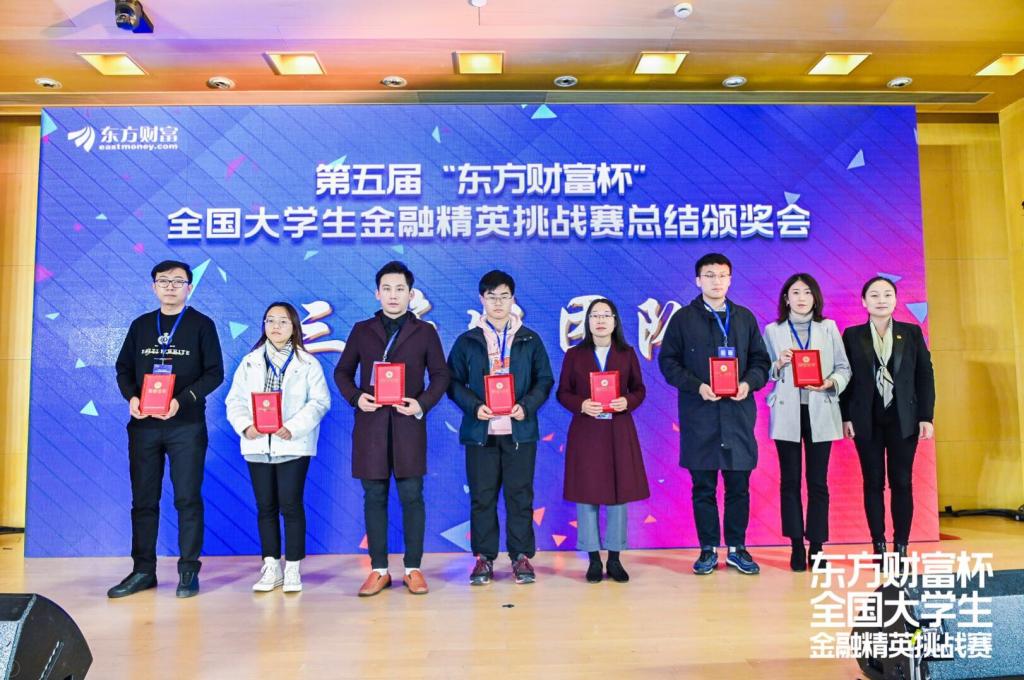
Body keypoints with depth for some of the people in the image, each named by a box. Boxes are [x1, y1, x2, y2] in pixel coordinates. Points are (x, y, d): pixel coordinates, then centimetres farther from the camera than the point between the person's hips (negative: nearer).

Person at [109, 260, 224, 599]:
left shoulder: (202, 325, 2)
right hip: (143, 424, 4)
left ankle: (189, 570, 8)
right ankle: (143, 570, 18)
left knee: (188, 499, 0)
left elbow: (214, 373, -4)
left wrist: (182, 400, -17)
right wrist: (131, 397, -8)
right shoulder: (140, 325, 13)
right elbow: (123, 368, 13)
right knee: (143, 500, 8)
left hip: (187, 425, -4)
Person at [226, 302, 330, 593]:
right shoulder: (250, 362, 12)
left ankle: (292, 569, 8)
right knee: (266, 507, 7)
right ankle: (271, 568, 17)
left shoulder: (308, 363, 3)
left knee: (290, 505, -4)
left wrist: (293, 428, -17)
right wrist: (244, 425, -11)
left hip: (293, 445, -3)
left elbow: (319, 401, -5)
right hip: (258, 444, 3)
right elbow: (235, 400, 7)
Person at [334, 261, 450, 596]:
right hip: (371, 424, 2)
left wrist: (423, 404, -10)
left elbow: (440, 375, 6)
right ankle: (378, 569, 16)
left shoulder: (425, 332, 6)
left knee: (411, 496, 2)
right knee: (374, 498, 6)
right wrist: (355, 396, -7)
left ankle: (413, 569, 13)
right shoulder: (362, 331, 10)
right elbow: (342, 372, 13)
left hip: (408, 425, -1)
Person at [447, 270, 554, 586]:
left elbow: (544, 380, 6)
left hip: (519, 429, 0)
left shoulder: (530, 339, 7)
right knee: (482, 496, 5)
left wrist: (527, 406, -11)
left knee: (520, 495, 5)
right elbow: (454, 382, 4)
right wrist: (474, 406, -13)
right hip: (480, 429, 0)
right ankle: (484, 557, 16)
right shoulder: (467, 341, 6)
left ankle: (521, 556, 16)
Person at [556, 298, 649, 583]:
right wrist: (582, 405, -15)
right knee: (586, 493, 1)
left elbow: (639, 389, 8)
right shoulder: (574, 354, 4)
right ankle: (593, 559, 13)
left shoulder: (627, 354, 8)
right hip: (585, 432, -1)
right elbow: (562, 393, 3)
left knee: (619, 493, 4)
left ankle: (615, 559, 15)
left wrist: (627, 402, -12)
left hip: (619, 432, 1)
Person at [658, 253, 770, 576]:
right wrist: (697, 386, -13)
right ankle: (709, 549, 17)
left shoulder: (745, 317, 12)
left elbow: (761, 360, 13)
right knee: (703, 487, 5)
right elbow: (668, 361, 1)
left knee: (739, 485, 7)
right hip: (699, 415, -2)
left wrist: (749, 383, -8)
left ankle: (737, 547, 21)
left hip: (738, 413, 2)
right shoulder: (683, 318, 4)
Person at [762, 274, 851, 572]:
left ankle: (817, 546, 13)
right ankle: (797, 546, 12)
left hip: (820, 412, 0)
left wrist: (831, 382, -13)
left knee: (818, 481, 3)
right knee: (789, 481, 3)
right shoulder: (772, 330, 6)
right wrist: (779, 364, -13)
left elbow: (844, 368, 6)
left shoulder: (828, 327, 8)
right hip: (787, 413, 0)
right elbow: (764, 372, 6)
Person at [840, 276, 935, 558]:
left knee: (902, 482, 3)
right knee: (873, 482, 4)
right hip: (867, 420, 0)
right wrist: (846, 417, -4)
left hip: (903, 419, 1)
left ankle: (901, 547, 10)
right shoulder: (852, 335, 4)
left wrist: (926, 416, -2)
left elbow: (925, 376, 4)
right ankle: (879, 546, 11)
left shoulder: (912, 333, 6)